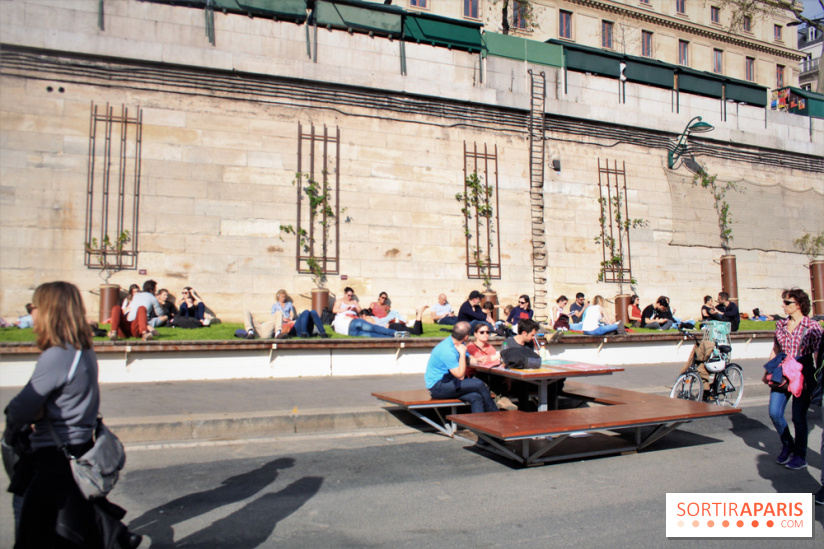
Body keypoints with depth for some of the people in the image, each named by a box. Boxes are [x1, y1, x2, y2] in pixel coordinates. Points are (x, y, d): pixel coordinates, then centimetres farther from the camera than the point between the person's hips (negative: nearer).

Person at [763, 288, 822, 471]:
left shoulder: (812, 326, -8)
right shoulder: (781, 324, 7)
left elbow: (818, 355, -7)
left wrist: (818, 380, -10)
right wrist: (767, 372, 11)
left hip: (803, 376, -5)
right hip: (782, 375, 5)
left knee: (798, 417, 2)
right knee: (774, 413, 0)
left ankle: (800, 456, 18)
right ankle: (787, 445, 25)